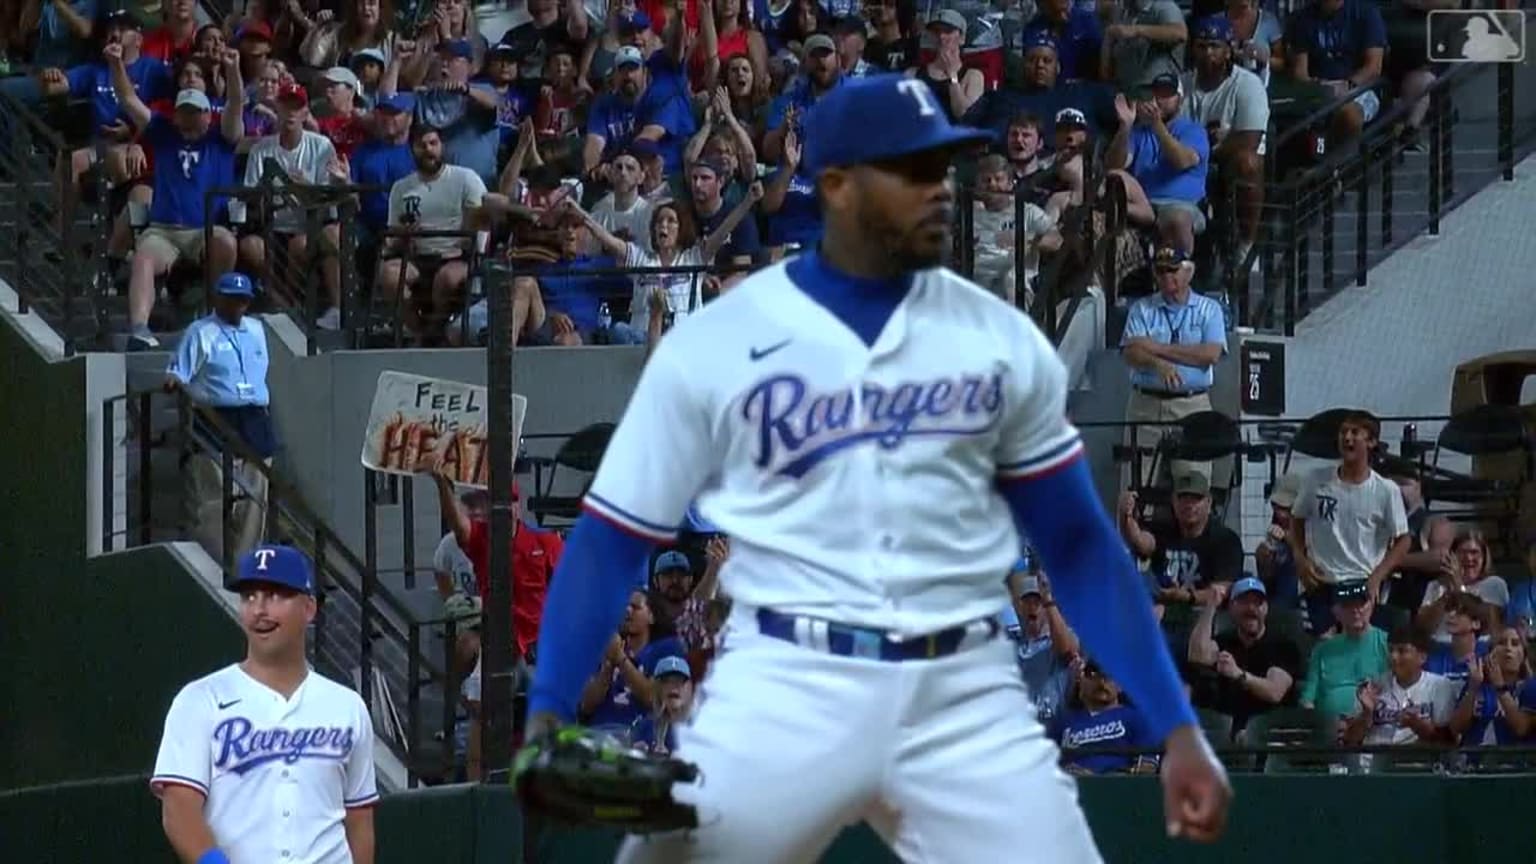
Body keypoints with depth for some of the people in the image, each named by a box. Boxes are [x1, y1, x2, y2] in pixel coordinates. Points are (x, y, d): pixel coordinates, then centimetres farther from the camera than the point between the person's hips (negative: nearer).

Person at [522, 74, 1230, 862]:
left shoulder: (1002, 341, 8)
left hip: (966, 700, 2)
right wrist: (547, 713, -12)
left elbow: (1078, 548, 13)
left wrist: (1176, 729, 6)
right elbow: (612, 540, 2)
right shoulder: (713, 347, 1)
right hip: (783, 689, -2)